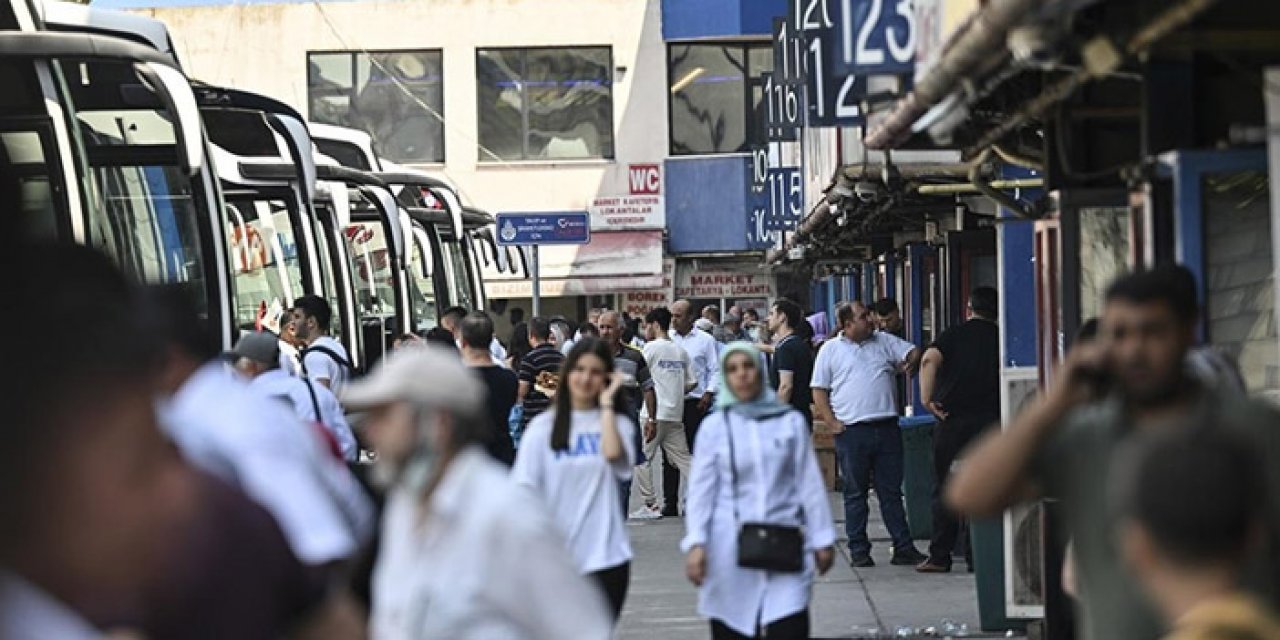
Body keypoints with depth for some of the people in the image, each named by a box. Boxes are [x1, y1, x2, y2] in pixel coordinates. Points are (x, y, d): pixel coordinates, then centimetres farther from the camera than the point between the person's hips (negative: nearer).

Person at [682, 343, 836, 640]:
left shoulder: (791, 422, 6)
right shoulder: (714, 427, 4)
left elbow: (809, 483, 9)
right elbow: (700, 489, 3)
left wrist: (822, 539, 10)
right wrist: (695, 543, -7)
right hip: (731, 546, 0)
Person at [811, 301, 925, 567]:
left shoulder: (884, 342, 12)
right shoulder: (831, 350, 4)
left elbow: (914, 351, 13)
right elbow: (819, 391, 4)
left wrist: (910, 362, -10)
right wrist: (831, 422, -6)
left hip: (887, 427, 3)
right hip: (852, 431, -3)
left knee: (891, 491, 6)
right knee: (855, 493, 3)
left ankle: (903, 548, 8)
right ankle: (859, 550, 9)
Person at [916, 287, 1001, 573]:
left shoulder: (955, 334, 1)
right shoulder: (1000, 337, 6)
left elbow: (930, 358, -17)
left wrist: (927, 399, -12)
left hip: (954, 420, -1)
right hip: (991, 419, 1)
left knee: (945, 489, 5)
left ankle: (939, 557, 3)